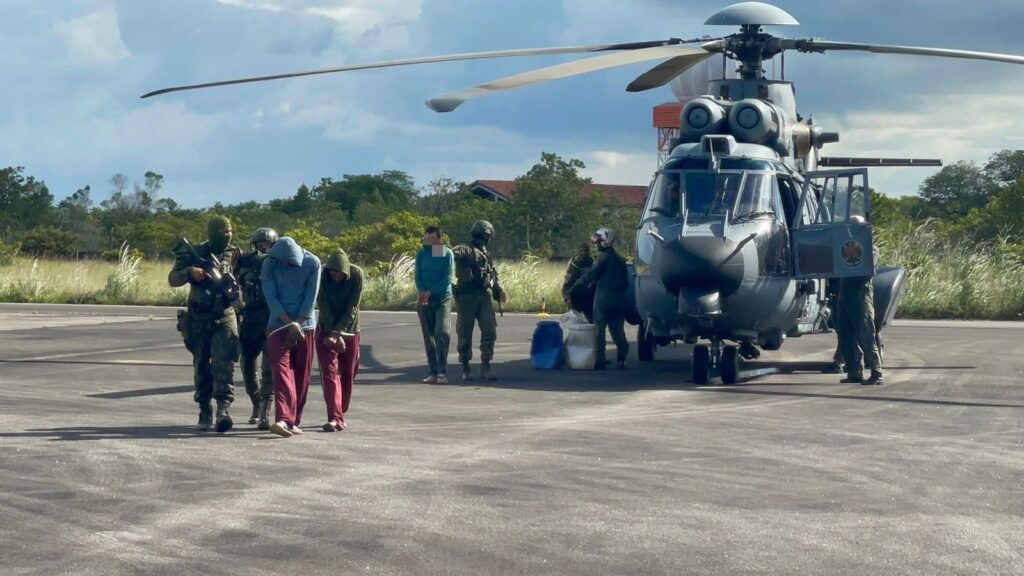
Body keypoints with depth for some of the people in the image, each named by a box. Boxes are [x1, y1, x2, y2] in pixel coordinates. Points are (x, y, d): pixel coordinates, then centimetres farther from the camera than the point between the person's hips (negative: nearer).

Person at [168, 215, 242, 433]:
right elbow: (173, 279, -3)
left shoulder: (233, 254, 4)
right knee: (201, 366, 7)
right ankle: (204, 411, 17)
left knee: (224, 364, -13)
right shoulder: (195, 254, -1)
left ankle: (223, 410, -20)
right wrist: (189, 271, -22)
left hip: (224, 318, 0)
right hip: (199, 319, 0)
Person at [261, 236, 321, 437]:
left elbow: (310, 298, -8)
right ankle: (283, 419, -25)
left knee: (302, 375, 4)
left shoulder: (312, 263, -8)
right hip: (278, 325, -1)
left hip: (305, 325, 1)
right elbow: (270, 297, -10)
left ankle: (294, 421, 14)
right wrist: (289, 323, -17)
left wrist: (297, 325, -12)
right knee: (281, 369, -14)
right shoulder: (270, 264, -7)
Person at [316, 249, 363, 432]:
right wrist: (333, 333, -24)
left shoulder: (357, 274, -16)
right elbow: (324, 306, -16)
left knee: (348, 374, 6)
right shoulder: (322, 276, -17)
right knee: (330, 372, -13)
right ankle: (335, 418, -21)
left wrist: (338, 332, -22)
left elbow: (352, 307, -17)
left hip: (350, 330, 1)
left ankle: (340, 415, 22)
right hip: (326, 330, -1)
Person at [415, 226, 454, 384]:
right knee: (428, 336, 4)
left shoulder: (447, 254, -3)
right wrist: (422, 293, -12)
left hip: (443, 299, -4)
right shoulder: (421, 255, 7)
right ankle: (433, 372, 9)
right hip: (425, 300, 4)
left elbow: (448, 278, -9)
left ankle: (442, 371, -14)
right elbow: (418, 277, 7)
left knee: (442, 332, -18)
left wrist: (430, 292, -16)